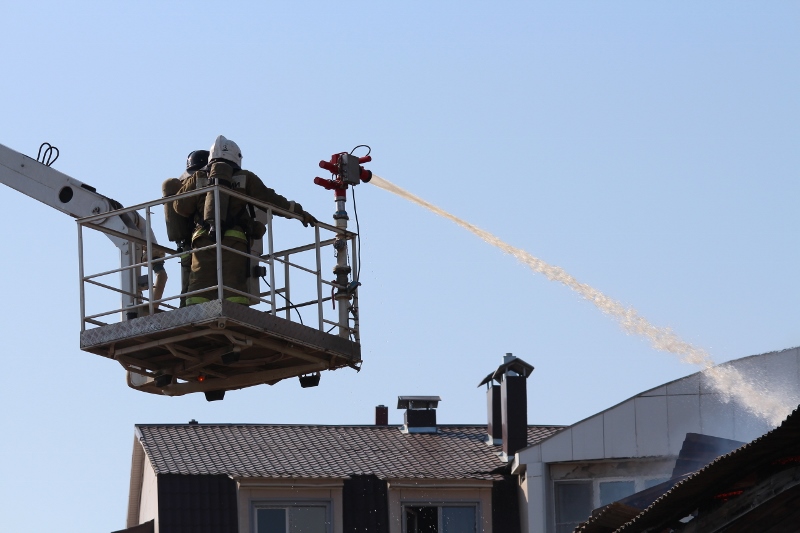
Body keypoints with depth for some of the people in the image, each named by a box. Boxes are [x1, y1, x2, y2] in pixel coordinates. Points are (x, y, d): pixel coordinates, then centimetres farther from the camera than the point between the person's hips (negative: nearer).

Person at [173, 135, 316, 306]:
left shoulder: (197, 179, 19)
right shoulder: (245, 179, 16)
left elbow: (180, 207, 11)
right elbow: (271, 200, 16)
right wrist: (299, 211, 26)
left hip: (202, 238, 1)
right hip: (234, 240, -1)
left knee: (199, 287, -6)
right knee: (234, 285, -8)